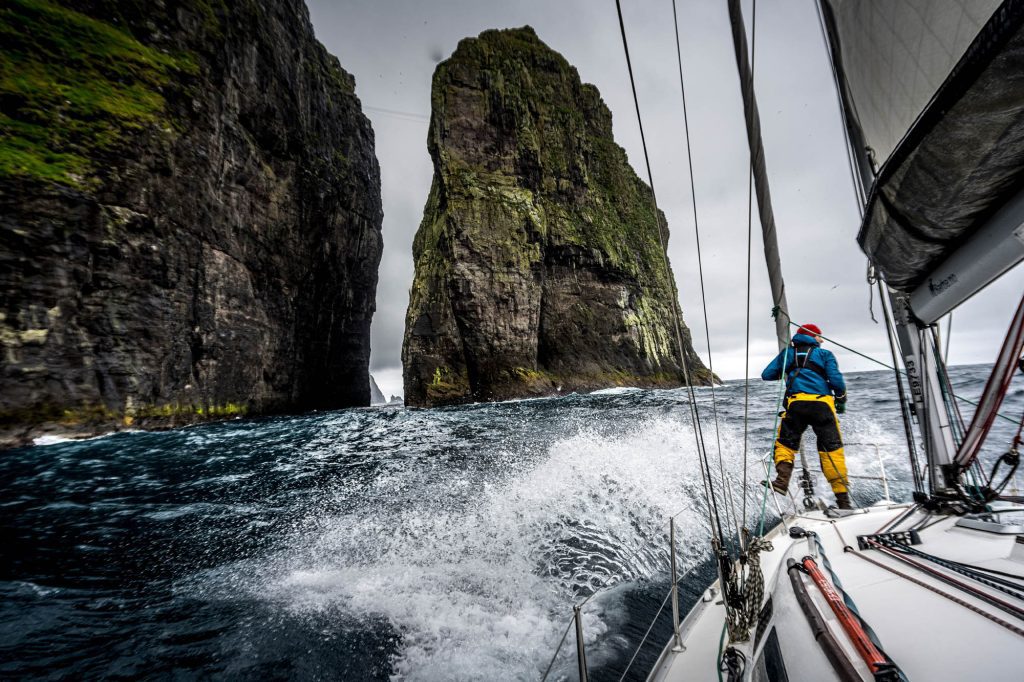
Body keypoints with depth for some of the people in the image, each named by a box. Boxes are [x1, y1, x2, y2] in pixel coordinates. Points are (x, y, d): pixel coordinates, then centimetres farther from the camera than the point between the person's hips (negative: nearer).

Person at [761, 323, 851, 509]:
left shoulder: (788, 353, 19)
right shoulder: (825, 354, 15)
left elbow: (766, 375, 13)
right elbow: (836, 379, 2)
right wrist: (841, 399, 19)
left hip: (796, 403, 0)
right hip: (822, 404, 0)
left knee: (785, 443, 9)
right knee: (832, 450, 6)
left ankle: (782, 479, -16)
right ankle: (843, 498, 6)